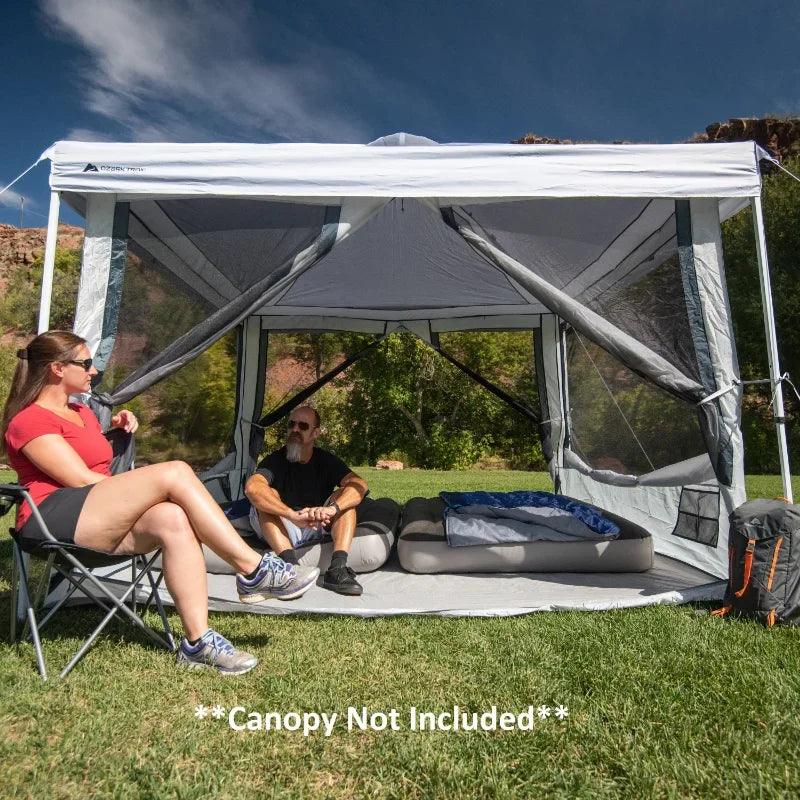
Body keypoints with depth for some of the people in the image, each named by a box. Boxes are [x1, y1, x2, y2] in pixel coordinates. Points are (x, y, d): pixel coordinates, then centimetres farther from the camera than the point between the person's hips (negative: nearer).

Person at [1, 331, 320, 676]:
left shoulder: (81, 412, 22)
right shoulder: (29, 421, -5)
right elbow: (83, 480, -14)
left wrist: (115, 430, 12)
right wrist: (143, 488, -8)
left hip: (99, 525, 8)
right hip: (53, 522, -8)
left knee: (174, 519, -28)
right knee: (175, 472, -27)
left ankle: (198, 642, -29)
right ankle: (254, 569, -26)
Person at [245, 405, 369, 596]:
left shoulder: (326, 460, -2)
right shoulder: (275, 460, -9)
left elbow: (359, 485, -20)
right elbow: (252, 487, -33)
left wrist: (332, 508, -41)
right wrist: (293, 515, -46)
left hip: (319, 529, 2)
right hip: (283, 531, -2)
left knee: (345, 495, -19)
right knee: (267, 495, -26)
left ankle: (337, 569, -35)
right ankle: (291, 566, -43)